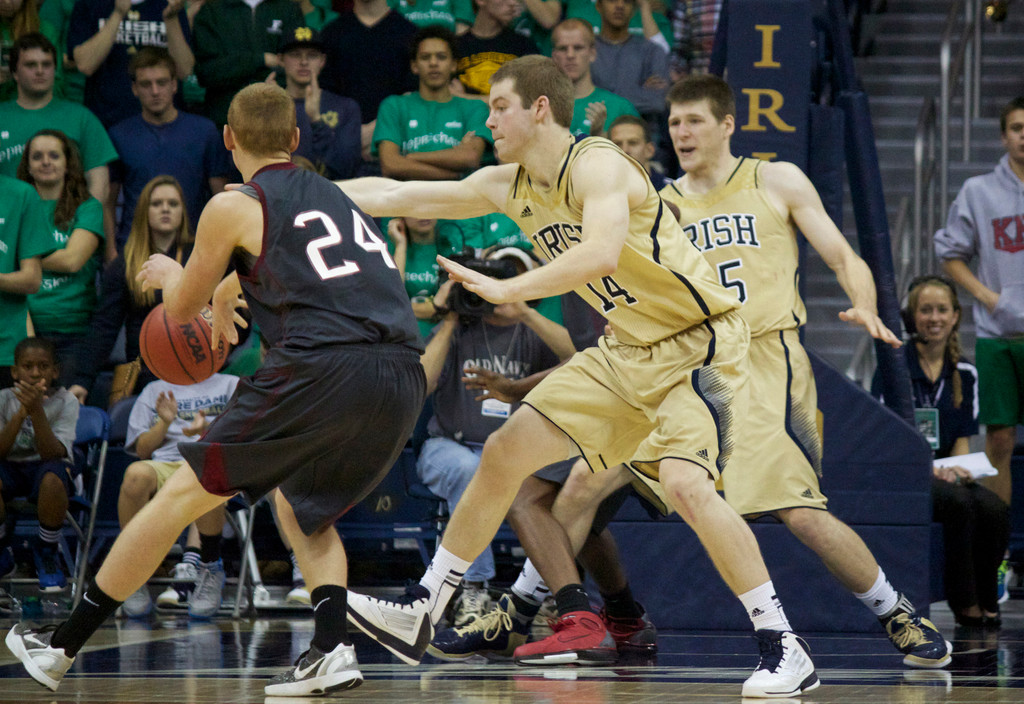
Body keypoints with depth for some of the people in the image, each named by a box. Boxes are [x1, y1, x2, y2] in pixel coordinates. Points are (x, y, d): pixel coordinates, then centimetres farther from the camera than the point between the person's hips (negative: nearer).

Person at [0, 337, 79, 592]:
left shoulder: (66, 402, -8)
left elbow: (53, 454, -21)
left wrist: (36, 410, -34)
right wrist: (22, 413, -28)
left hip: (47, 466, -1)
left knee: (52, 477, -39)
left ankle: (46, 552, -12)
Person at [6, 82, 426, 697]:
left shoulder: (233, 208, 8)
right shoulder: (332, 196, 27)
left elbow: (182, 310, 22)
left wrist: (171, 276, 44)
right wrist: (223, 295, 64)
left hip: (322, 369, -6)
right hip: (405, 378, 6)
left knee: (182, 496, 8)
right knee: (302, 507, 29)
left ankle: (63, 646, 15)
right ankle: (332, 648, 7)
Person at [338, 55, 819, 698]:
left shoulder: (597, 165, -21)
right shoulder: (508, 187, 5)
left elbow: (601, 253, -39)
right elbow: (398, 197, 12)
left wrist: (506, 290, -37)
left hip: (700, 341, -9)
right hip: (629, 350, 9)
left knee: (686, 482, -28)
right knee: (505, 452, 7)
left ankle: (784, 647, -19)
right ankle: (422, 614, 17)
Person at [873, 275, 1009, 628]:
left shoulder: (964, 373, 10)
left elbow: (962, 438, 13)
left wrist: (960, 468, -10)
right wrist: (930, 469, -21)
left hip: (944, 471, 5)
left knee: (995, 509, -27)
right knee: (959, 503, -34)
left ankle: (986, 602, -11)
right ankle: (965, 604, -22)